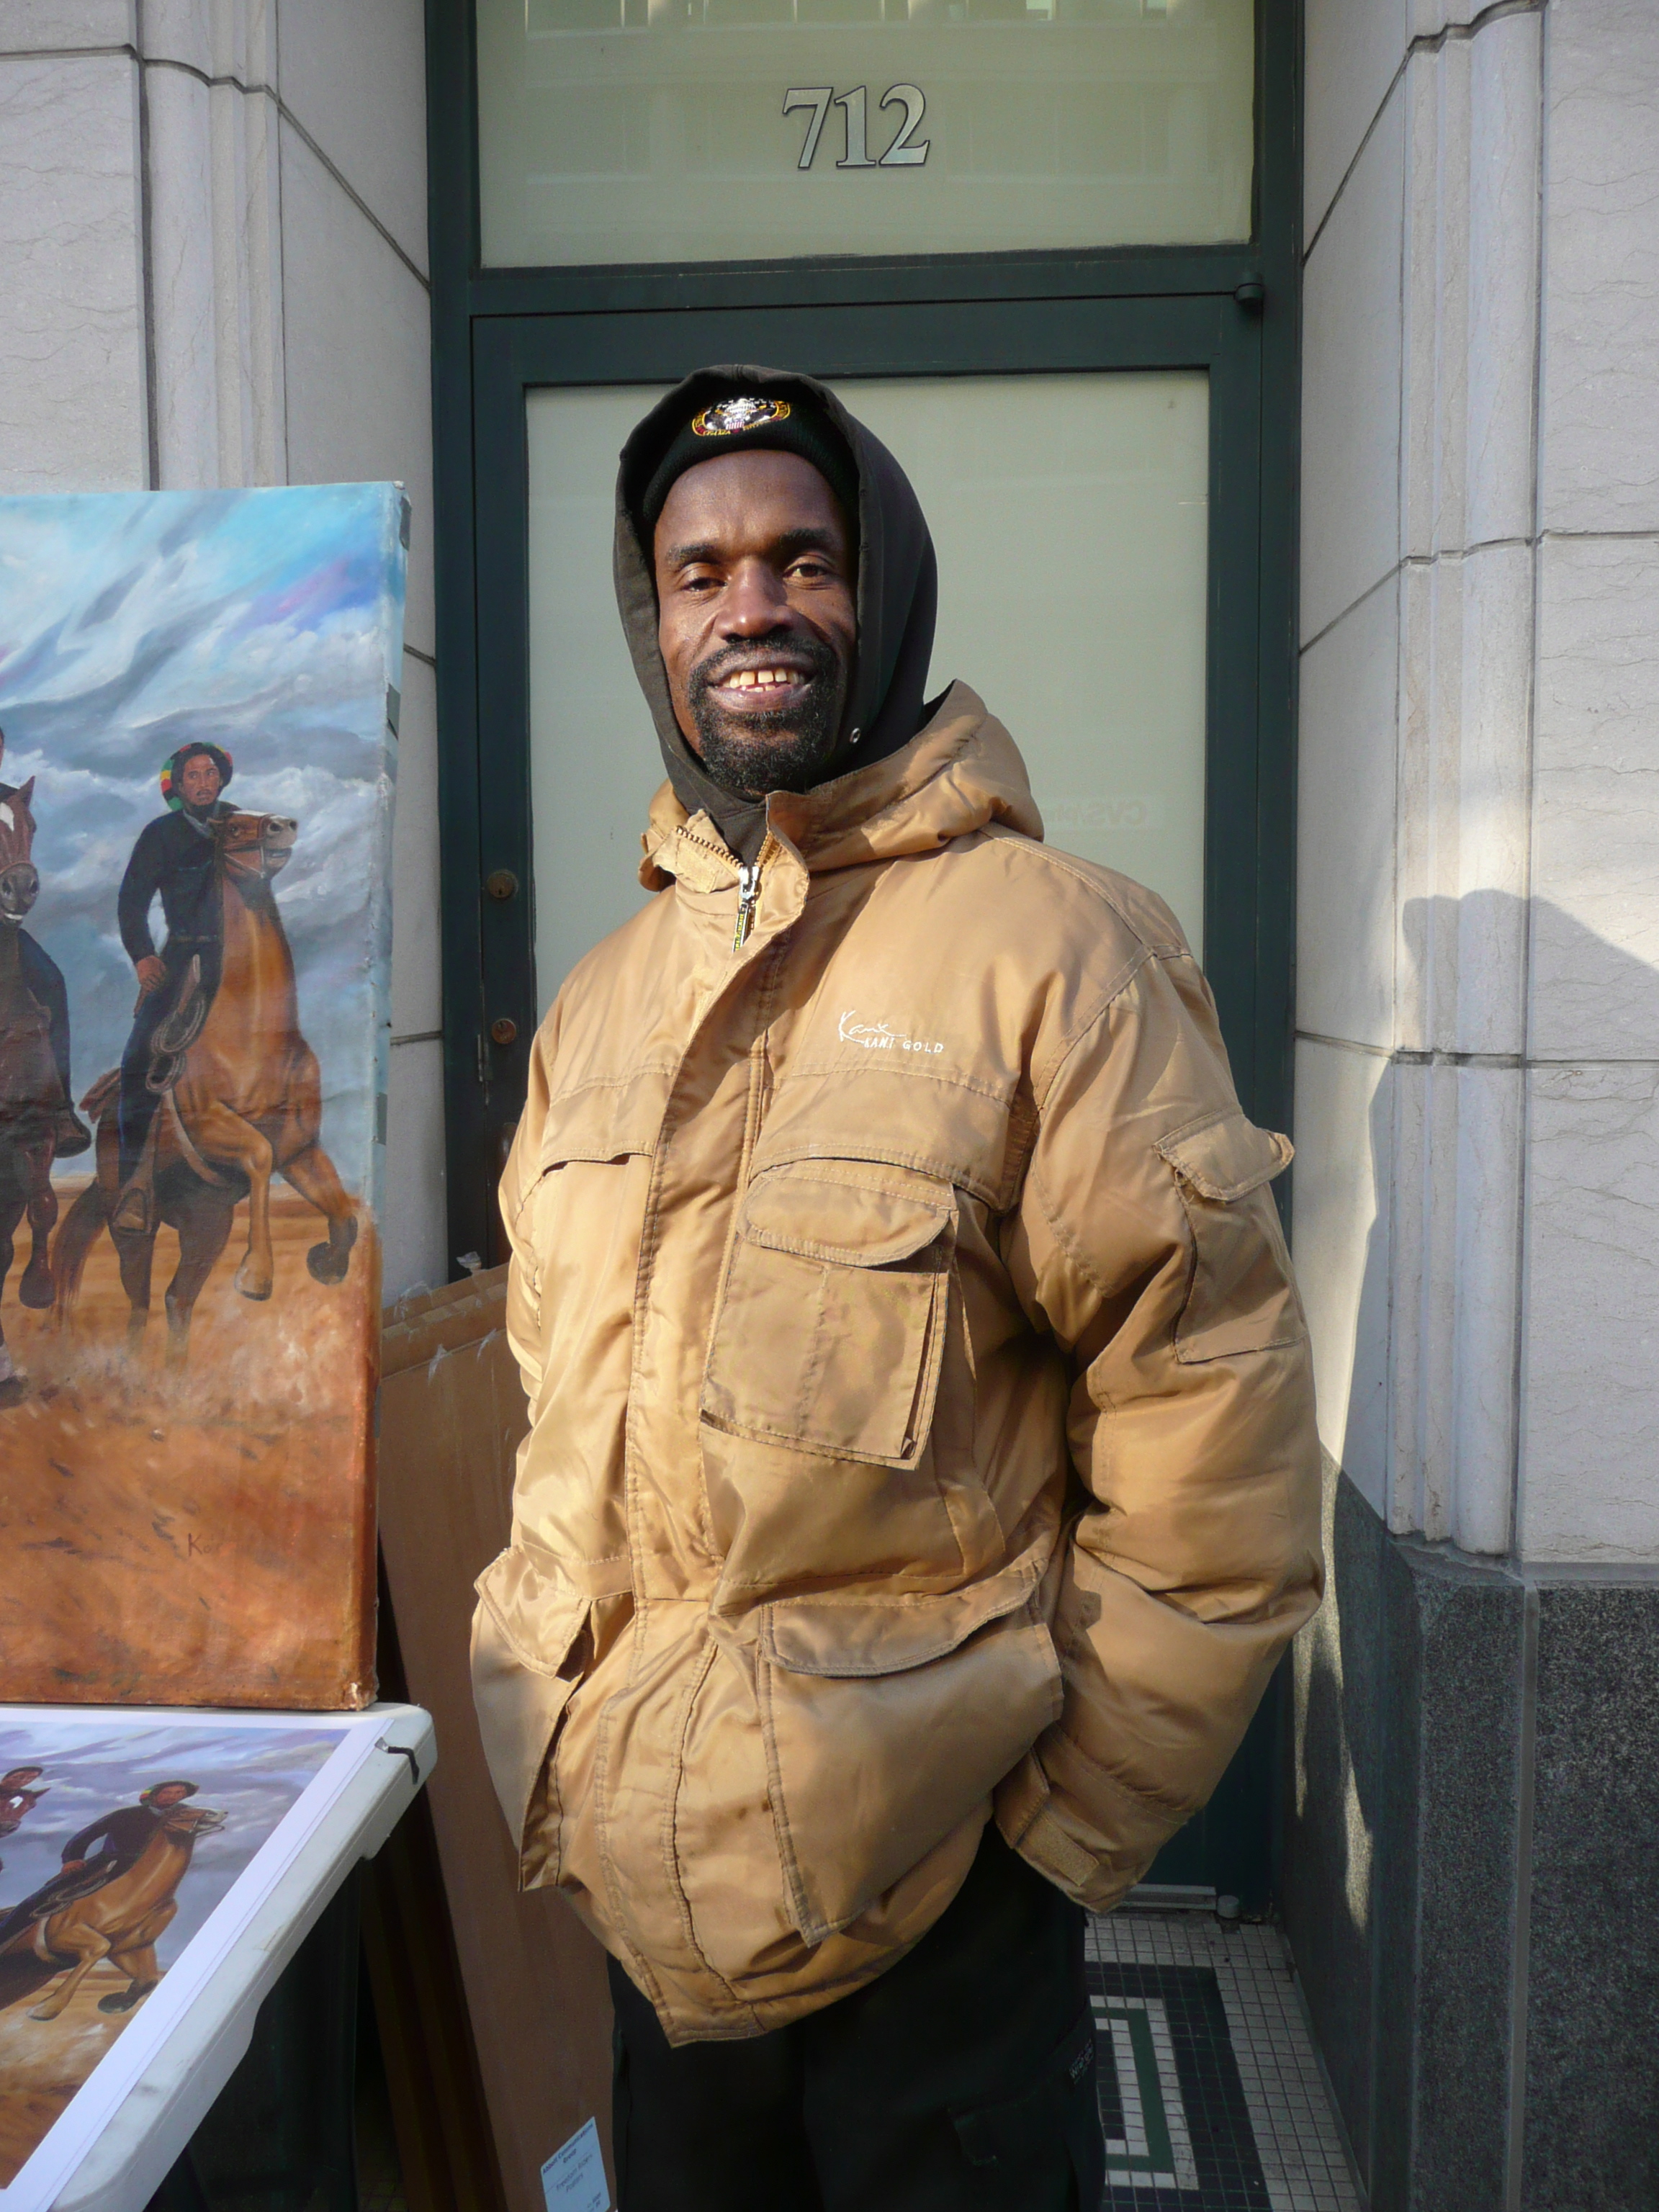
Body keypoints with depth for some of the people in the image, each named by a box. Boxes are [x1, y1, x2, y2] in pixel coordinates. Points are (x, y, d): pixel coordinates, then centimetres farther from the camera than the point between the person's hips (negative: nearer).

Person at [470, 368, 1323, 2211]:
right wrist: (554, 1745, 10)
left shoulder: (1046, 949, -13)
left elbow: (1217, 1449, -13)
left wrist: (1072, 1815, -10)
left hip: (934, 1905, -5)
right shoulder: (604, 1001, 7)